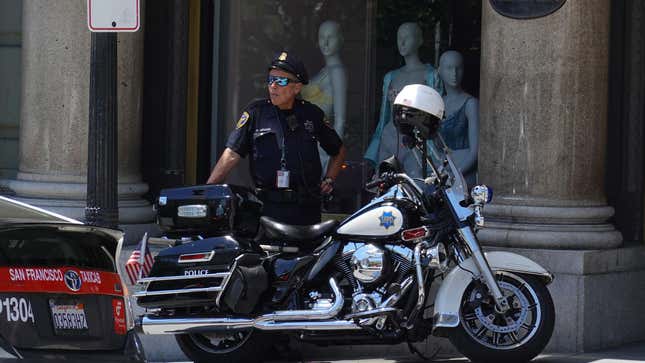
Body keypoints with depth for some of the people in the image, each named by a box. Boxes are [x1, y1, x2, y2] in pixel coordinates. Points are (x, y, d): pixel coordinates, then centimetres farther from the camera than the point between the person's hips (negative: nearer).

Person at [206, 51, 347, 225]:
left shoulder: (312, 114, 10)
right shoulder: (255, 113, 5)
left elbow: (338, 150, 26)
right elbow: (232, 154, -2)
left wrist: (329, 180, 12)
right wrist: (207, 189, -12)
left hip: (307, 209, 2)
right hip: (269, 208, -2)